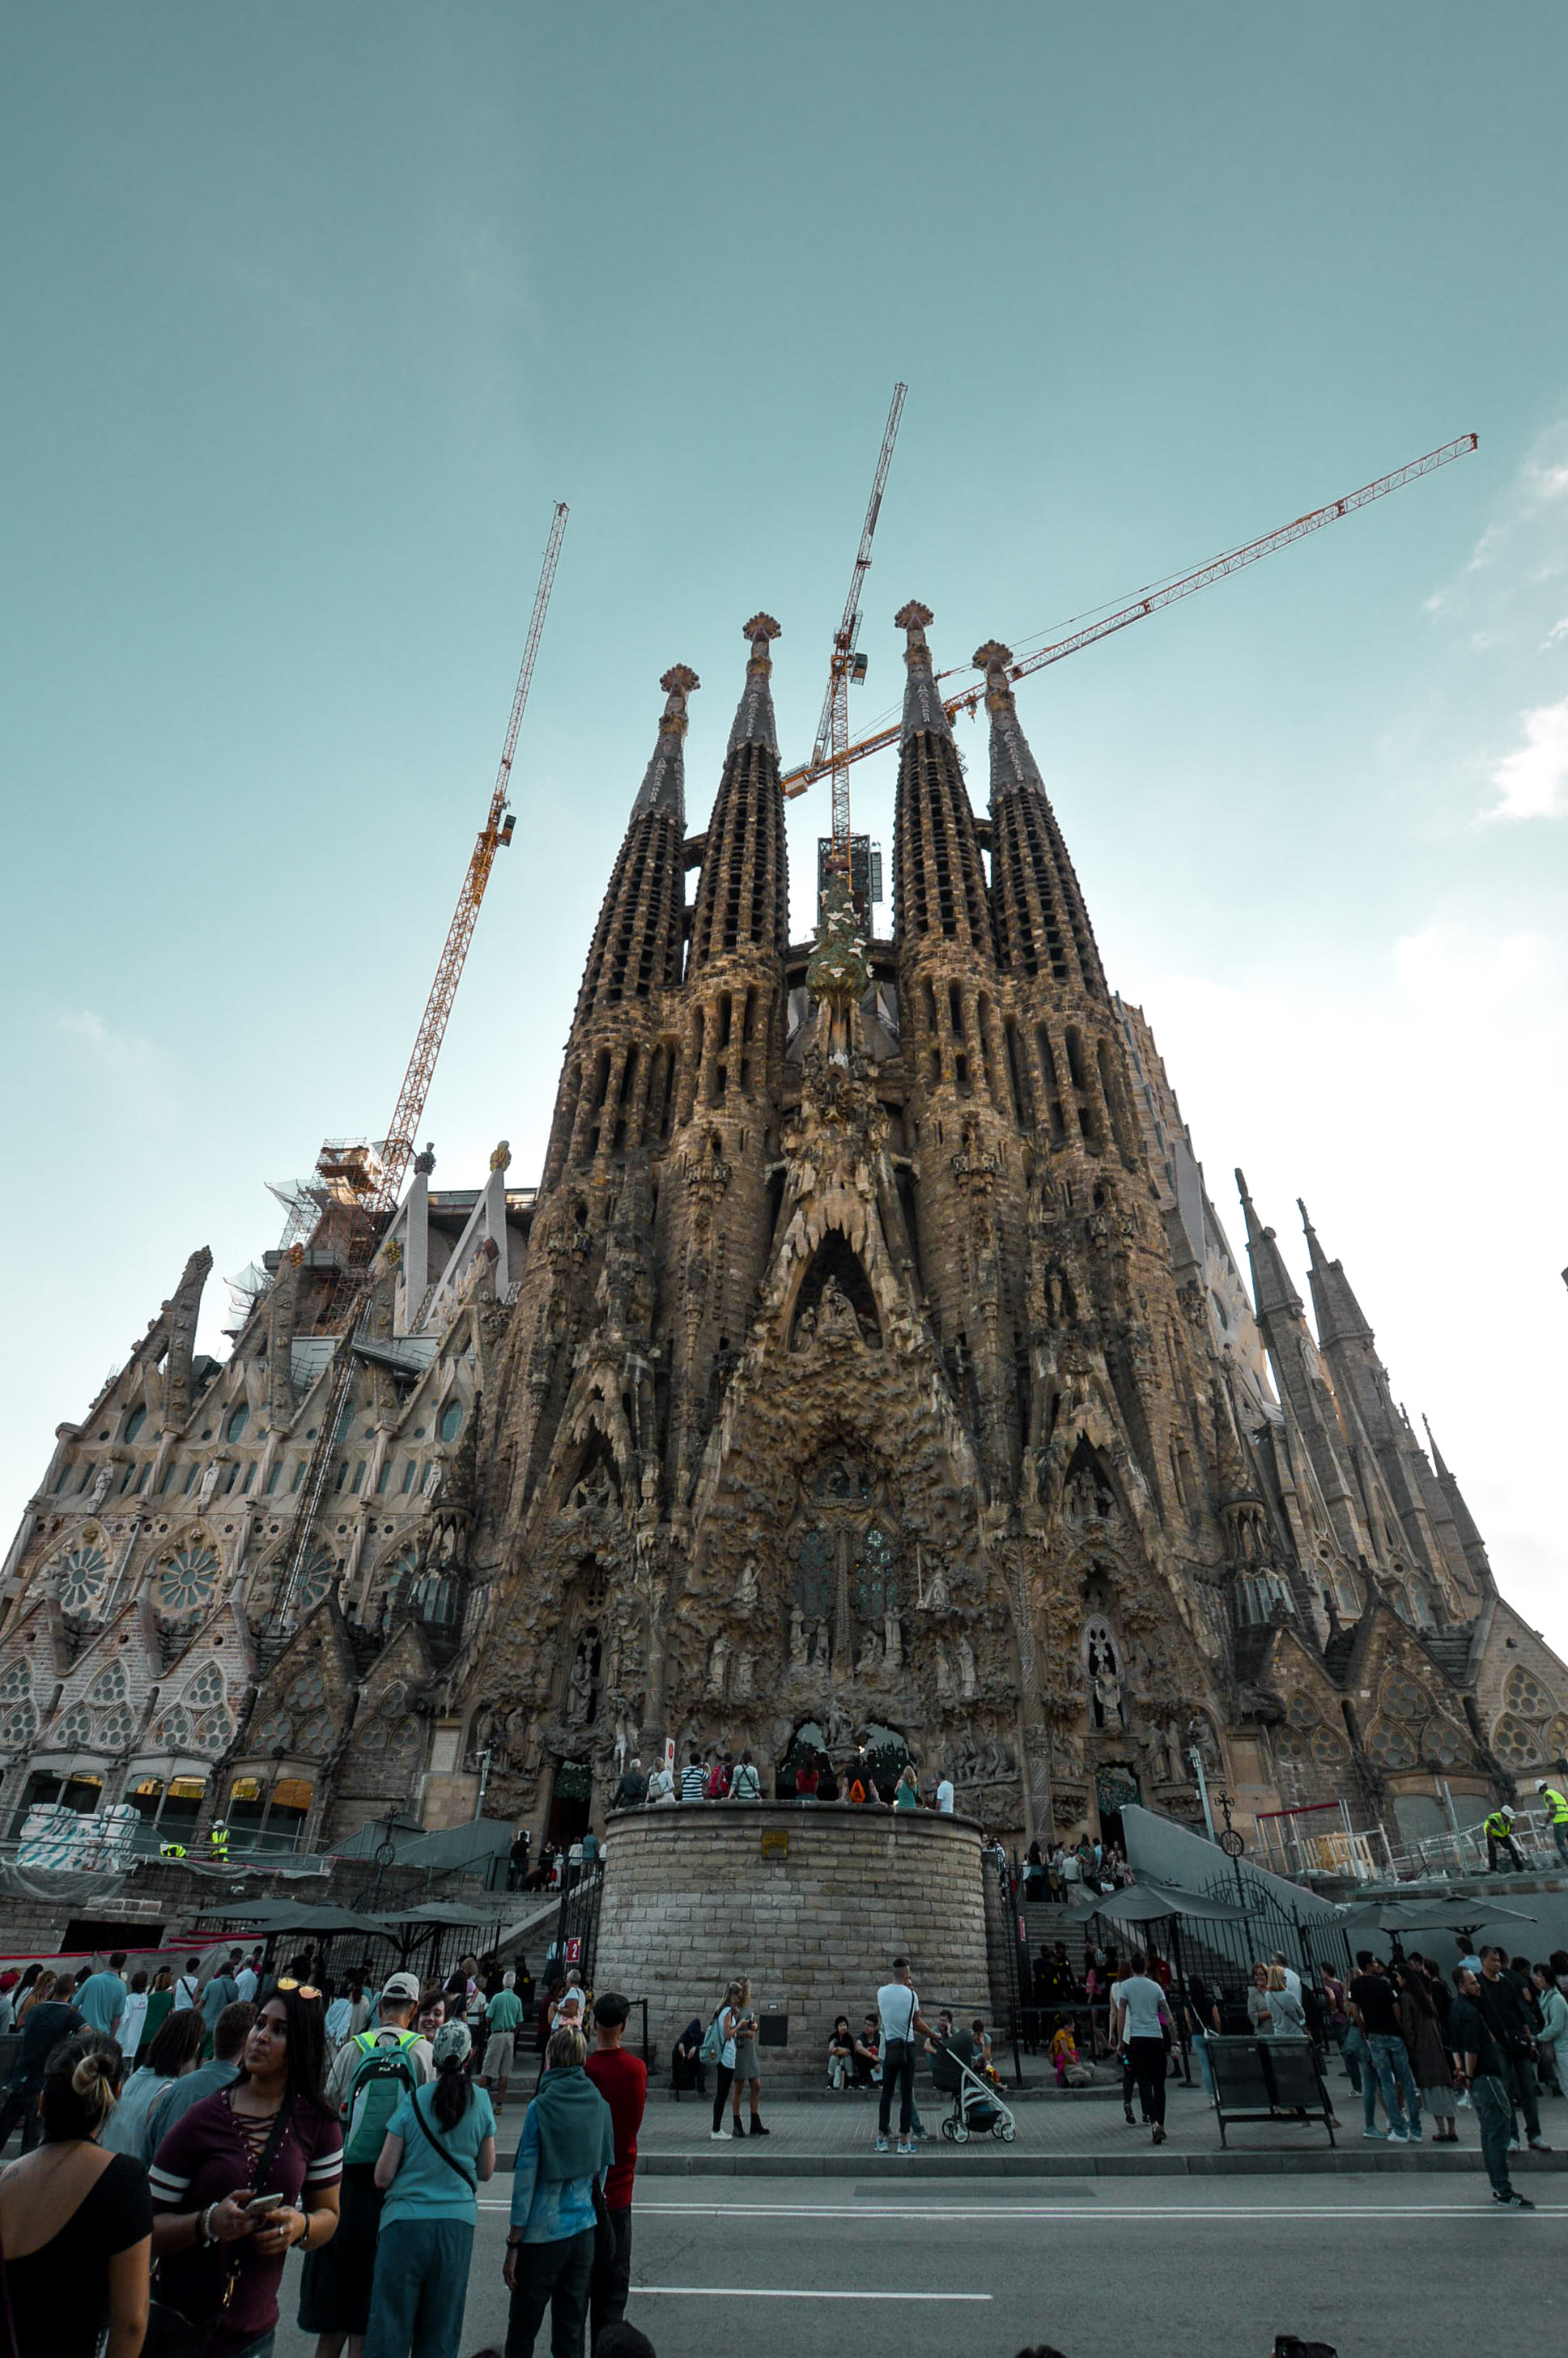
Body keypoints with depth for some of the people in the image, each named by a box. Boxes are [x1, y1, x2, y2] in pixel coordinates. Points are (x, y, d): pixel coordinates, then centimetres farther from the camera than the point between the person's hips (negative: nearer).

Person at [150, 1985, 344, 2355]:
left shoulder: (318, 2123, -7)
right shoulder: (203, 2119, -13)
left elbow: (328, 2213, 2)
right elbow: (146, 2230, -11)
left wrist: (300, 2225, -19)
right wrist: (208, 2223, -27)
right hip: (179, 2328, -2)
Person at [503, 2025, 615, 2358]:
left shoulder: (540, 2108, -15)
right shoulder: (600, 2106, -2)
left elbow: (525, 2180, -13)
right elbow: (603, 2171, 7)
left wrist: (513, 2245, -5)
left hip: (542, 2233, -4)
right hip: (584, 2231, 4)